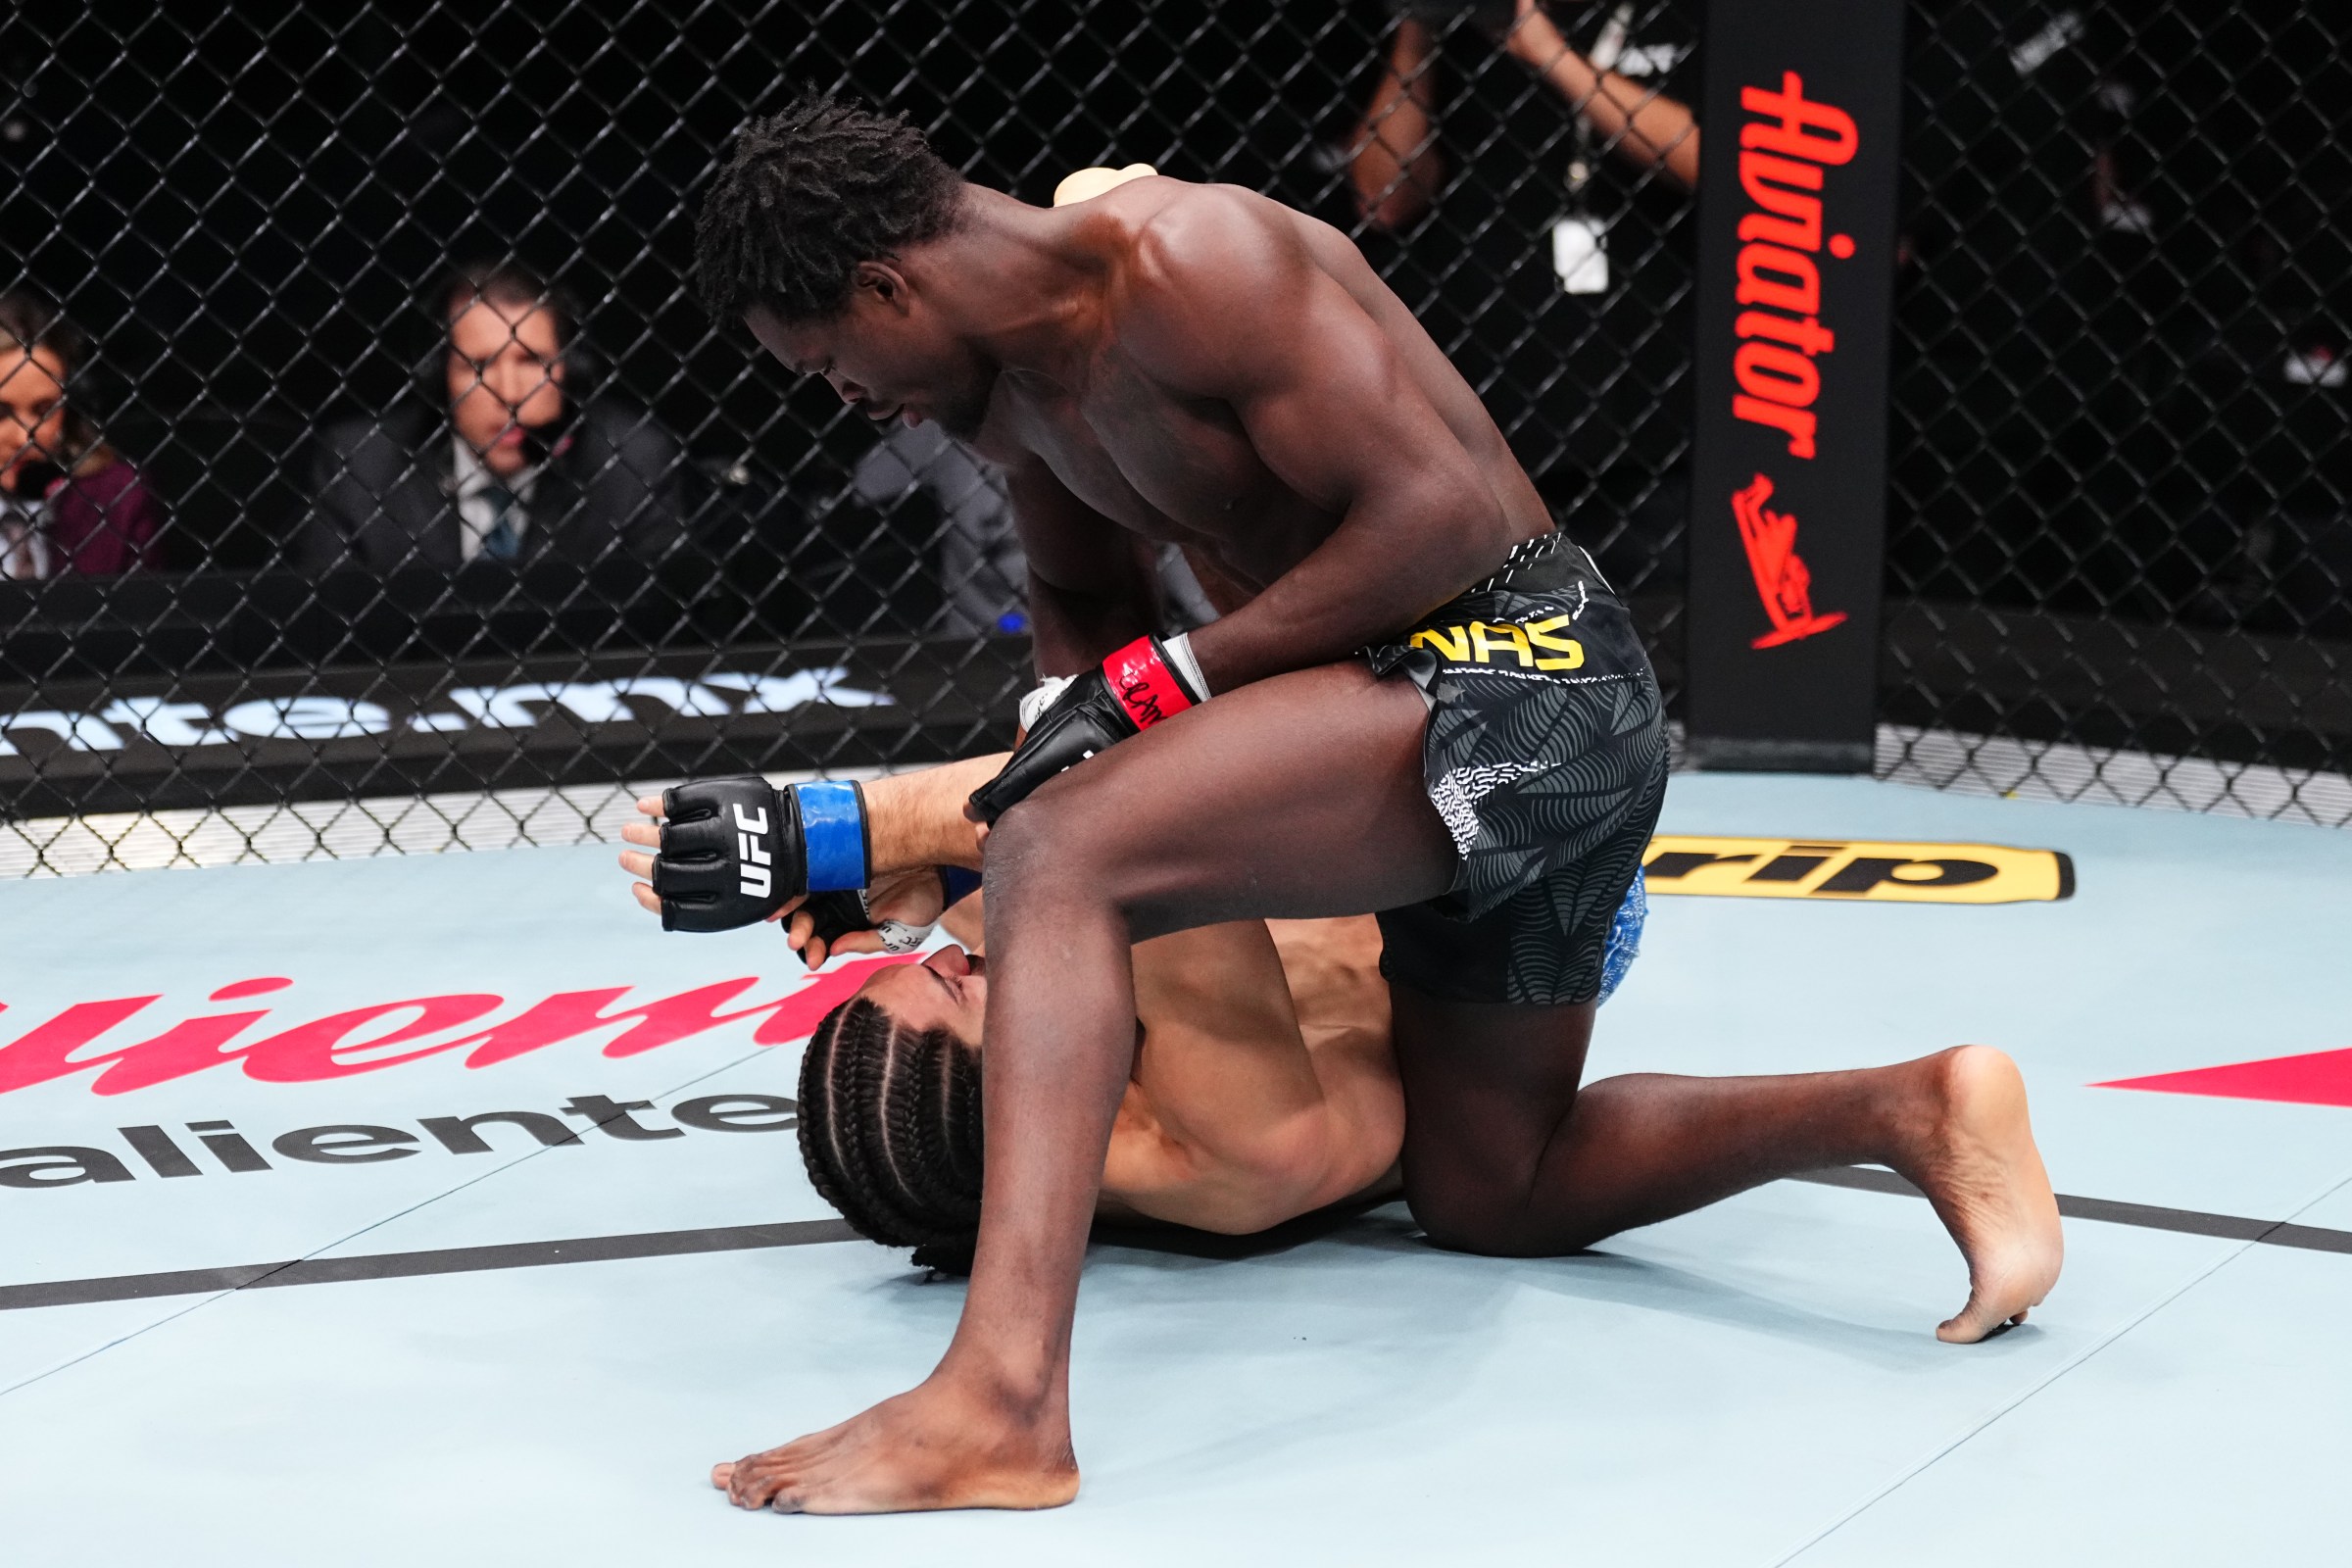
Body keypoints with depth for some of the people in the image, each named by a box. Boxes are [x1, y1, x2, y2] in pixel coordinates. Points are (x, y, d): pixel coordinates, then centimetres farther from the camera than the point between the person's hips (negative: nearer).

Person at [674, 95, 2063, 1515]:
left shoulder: (1184, 260, -18)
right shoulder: (1010, 389, 11)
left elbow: (1441, 516, -22)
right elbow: (1081, 601, 29)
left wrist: (1155, 685, -18)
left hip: (1526, 684, -11)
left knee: (1054, 854, -28)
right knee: (1487, 1191, 22)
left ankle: (1002, 1401, -41)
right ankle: (1905, 1114, 17)